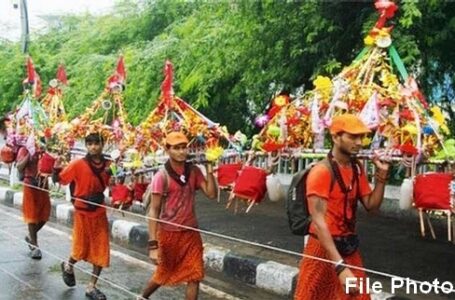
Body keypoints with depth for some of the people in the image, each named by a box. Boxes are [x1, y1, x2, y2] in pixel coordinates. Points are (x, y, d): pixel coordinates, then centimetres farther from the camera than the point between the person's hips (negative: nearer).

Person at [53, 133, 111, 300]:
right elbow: (59, 179, -11)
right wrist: (56, 168, -31)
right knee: (82, 249, 6)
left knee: (101, 251, 4)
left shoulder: (107, 165, -2)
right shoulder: (78, 164, -14)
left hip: (100, 212, 4)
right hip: (83, 212, -4)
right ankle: (68, 266, 41)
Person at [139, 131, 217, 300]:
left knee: (194, 276, 1)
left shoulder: (193, 171, 0)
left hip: (191, 232, 4)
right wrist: (153, 244, -20)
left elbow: (211, 194, -9)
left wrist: (209, 169, -15)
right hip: (168, 233, -4)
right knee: (164, 274, 14)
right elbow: (154, 211, -15)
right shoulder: (162, 177, -14)